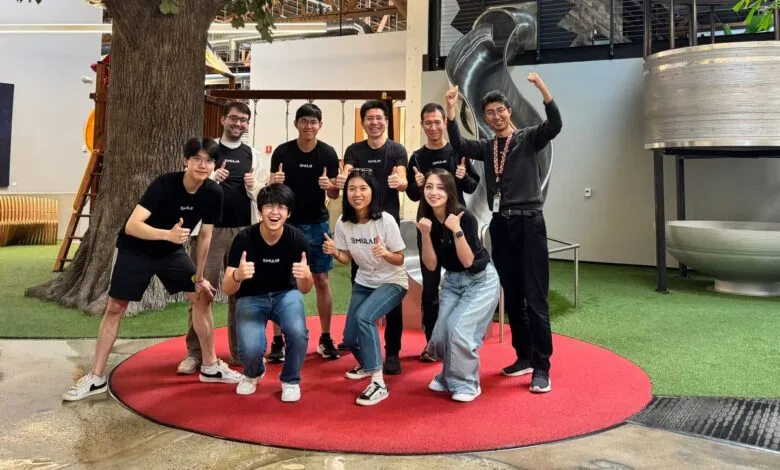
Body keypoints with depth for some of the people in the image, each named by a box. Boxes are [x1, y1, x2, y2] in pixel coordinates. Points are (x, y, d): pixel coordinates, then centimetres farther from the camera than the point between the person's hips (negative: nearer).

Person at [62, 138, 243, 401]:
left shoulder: (214, 193, -16)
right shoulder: (164, 184, -30)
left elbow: (205, 236, -4)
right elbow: (131, 226, -36)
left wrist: (199, 276, 0)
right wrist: (167, 234, -52)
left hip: (172, 252, 4)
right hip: (135, 250, -4)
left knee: (203, 297, 0)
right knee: (115, 308, -3)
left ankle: (210, 367, 13)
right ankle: (96, 378, 10)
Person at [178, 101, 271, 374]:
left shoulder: (255, 156, 9)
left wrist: (253, 187, -12)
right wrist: (212, 178, -15)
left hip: (244, 231, 2)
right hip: (210, 228, -2)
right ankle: (195, 353, 9)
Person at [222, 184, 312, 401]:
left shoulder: (297, 238, -17)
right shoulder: (244, 239, -21)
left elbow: (305, 289, -13)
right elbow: (227, 289, -19)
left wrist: (305, 276, -37)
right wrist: (237, 275, -43)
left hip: (286, 294, 1)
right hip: (251, 297, -1)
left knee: (298, 333, -29)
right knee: (250, 349, -25)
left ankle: (290, 380, 3)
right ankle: (253, 373, 15)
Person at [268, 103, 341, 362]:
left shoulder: (328, 153, -4)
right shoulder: (282, 152, -5)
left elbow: (335, 195, -1)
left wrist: (329, 186, -24)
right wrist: (274, 182, -23)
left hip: (317, 224, 0)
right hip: (287, 223, 0)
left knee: (321, 280, 4)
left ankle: (325, 339, 15)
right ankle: (278, 340, 9)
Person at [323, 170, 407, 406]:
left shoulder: (385, 220, -23)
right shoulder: (343, 222, -11)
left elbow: (400, 260, -15)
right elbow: (347, 259, 1)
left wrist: (385, 253, -36)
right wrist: (335, 253, -21)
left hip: (392, 283, -5)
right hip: (363, 283, 5)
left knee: (364, 316, -31)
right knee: (350, 338, 5)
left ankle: (379, 383, -23)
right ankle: (367, 365, 41)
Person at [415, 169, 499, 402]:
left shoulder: (464, 217, -23)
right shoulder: (427, 220, -8)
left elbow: (468, 261, -25)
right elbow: (431, 265, -10)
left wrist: (456, 230, -35)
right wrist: (425, 234, -24)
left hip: (481, 281, -5)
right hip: (452, 281, 5)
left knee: (459, 330, -18)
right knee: (440, 335, -1)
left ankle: (466, 384, 3)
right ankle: (449, 377, 27)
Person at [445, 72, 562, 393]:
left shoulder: (529, 138, 2)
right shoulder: (486, 147, 13)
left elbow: (555, 125, -17)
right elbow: (459, 146, -5)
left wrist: (542, 88, -27)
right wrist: (451, 112, -16)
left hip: (528, 223, -5)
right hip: (500, 225, 5)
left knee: (535, 297, -5)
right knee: (511, 297, 11)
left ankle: (542, 366, 2)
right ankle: (524, 356, 23)